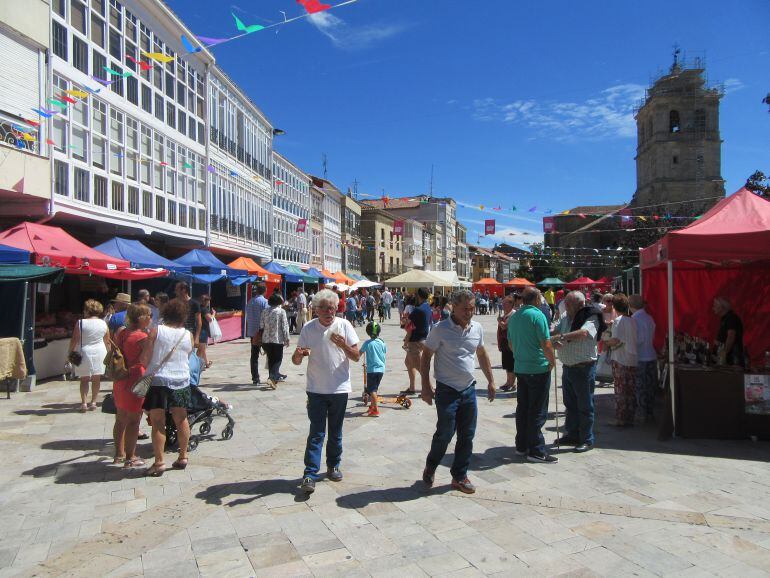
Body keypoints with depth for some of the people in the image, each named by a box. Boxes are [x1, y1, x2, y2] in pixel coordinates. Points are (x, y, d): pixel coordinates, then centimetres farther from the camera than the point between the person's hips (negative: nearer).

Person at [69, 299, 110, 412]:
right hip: (99, 353, 2)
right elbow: (107, 341, 5)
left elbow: (74, 340, -8)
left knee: (84, 379, 6)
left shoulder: (80, 323, -9)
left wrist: (70, 353, 2)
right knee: (96, 379, 10)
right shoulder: (103, 324, 0)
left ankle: (84, 403, 2)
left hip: (84, 353, -2)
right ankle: (93, 402, 15)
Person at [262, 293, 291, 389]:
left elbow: (262, 326, 9)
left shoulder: (265, 311, 6)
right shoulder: (281, 311, -7)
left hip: (266, 339, 5)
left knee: (271, 359, 15)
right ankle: (272, 378, -14)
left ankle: (275, 377, 22)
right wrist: (287, 339, -2)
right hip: (278, 339, -5)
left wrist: (263, 338, 18)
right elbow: (285, 327, -9)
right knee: (278, 359, 2)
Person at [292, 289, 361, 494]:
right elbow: (296, 361, -1)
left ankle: (333, 466, 31)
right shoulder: (308, 328, -3)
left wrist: (343, 345, -22)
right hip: (316, 390, -1)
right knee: (316, 433, -3)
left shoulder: (344, 325, -3)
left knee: (335, 431, 14)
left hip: (339, 389, 1)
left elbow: (356, 357, -3)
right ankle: (310, 474, 1)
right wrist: (297, 355, -24)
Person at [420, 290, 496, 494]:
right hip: (447, 391, -5)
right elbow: (425, 357, -7)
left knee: (467, 436, 9)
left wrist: (490, 381, 17)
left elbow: (482, 355, 19)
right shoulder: (441, 329, -12)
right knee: (445, 433, -1)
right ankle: (430, 467, 26)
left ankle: (459, 476, 24)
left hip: (469, 389, 5)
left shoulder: (477, 328, 5)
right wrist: (426, 387, -11)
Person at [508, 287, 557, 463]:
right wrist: (552, 361, -3)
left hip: (520, 368, 7)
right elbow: (546, 344, -18)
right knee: (538, 411, 0)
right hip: (538, 369, -7)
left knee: (522, 408, 14)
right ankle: (536, 451, 5)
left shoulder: (514, 317, 8)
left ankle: (521, 446, 23)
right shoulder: (538, 315, -15)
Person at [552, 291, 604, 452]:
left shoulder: (591, 319, -13)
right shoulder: (565, 318, 9)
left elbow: (583, 333, -32)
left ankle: (587, 440, 14)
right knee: (570, 404, 17)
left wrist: (562, 337, -39)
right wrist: (554, 340, -18)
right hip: (567, 367, 7)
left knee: (585, 406, 3)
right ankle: (572, 434, 31)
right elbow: (555, 332, 4)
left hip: (583, 368, -7)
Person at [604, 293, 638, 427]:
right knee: (631, 391, 12)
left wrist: (605, 343, -3)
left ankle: (621, 419, 6)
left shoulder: (619, 320, -12)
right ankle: (630, 418, 20)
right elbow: (631, 339, 13)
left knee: (620, 391, 1)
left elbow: (616, 340, -20)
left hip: (621, 361, -6)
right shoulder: (632, 320, 7)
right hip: (633, 360, 6)